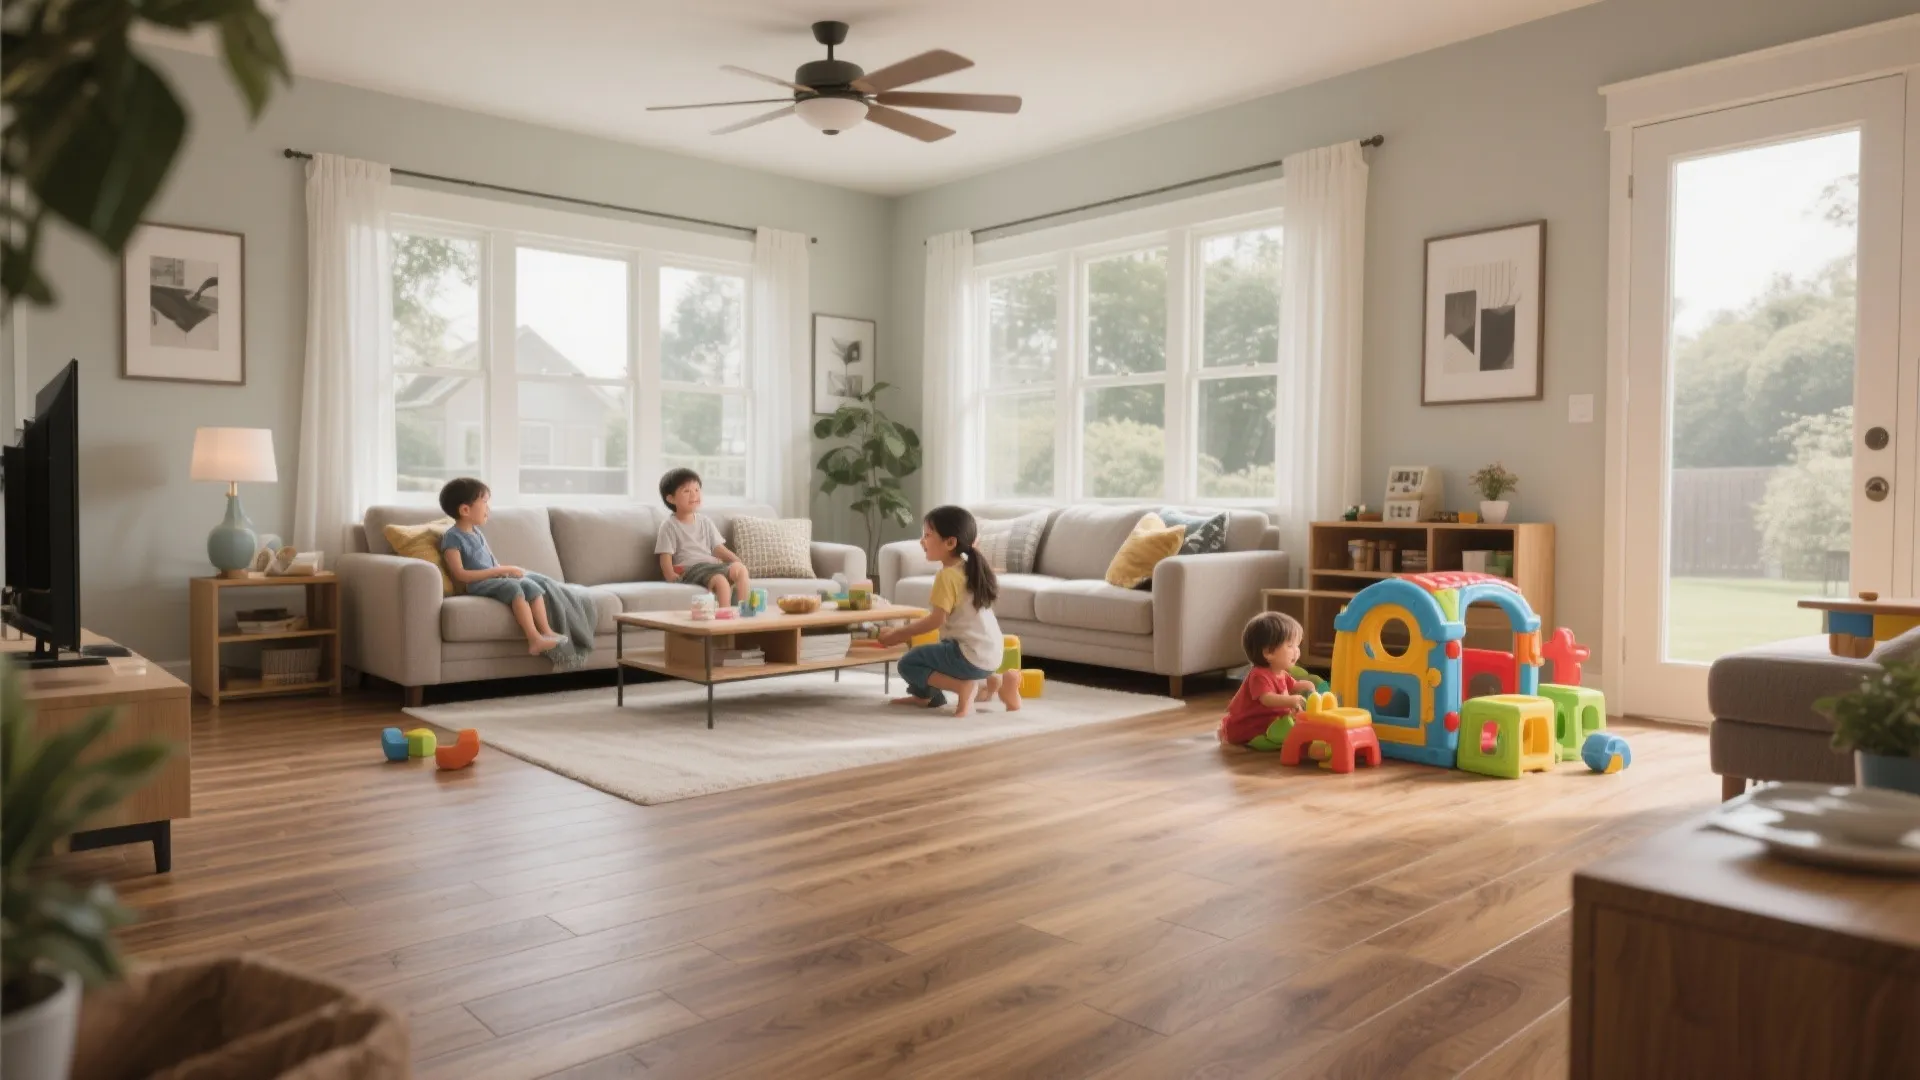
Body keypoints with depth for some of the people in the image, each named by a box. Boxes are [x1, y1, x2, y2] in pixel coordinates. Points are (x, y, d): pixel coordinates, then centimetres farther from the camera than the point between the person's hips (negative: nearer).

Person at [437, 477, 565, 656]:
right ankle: (534, 640, -39)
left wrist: (505, 570, -1)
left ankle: (547, 632, -20)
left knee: (532, 586, -15)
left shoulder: (477, 533, 19)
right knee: (513, 587, -32)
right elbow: (459, 575, -16)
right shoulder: (453, 537, -8)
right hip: (476, 586, -8)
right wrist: (498, 571, -18)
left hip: (493, 580, 8)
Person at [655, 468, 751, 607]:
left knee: (740, 568, -26)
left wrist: (738, 561, -3)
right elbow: (666, 558, -2)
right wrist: (672, 578, -20)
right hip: (690, 570, -5)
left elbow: (719, 548, 15)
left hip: (711, 565, 5)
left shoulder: (705, 521, 18)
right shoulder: (670, 526, 2)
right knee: (720, 580, -34)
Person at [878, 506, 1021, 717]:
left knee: (908, 664, -2)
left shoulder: (947, 575, -14)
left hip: (970, 655, -9)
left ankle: (964, 687, -13)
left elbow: (936, 620, -18)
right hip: (991, 653, 9)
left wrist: (898, 633, -9)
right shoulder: (969, 568, 13)